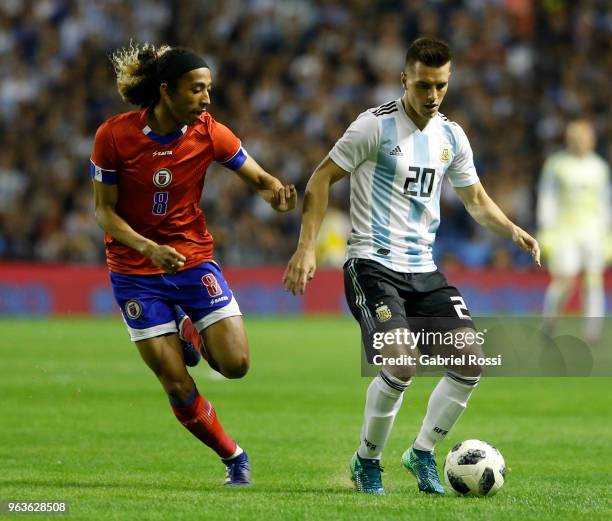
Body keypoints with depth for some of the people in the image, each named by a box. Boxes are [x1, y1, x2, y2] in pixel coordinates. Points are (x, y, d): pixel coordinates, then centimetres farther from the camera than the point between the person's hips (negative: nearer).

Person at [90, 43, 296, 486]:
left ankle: (192, 331, 21)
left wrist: (275, 191, -25)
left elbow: (258, 178, 1)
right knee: (177, 386, -5)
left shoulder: (209, 133, -10)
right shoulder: (114, 135, -14)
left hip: (194, 257, 2)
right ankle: (233, 456, 18)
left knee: (235, 364, -12)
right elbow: (104, 212, -9)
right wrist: (149, 248, -25)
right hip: (136, 270, -2)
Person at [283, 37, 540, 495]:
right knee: (401, 363, -24)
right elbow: (322, 178, -6)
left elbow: (476, 199, 20)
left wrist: (512, 230, 1)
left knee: (471, 359, -8)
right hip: (374, 264, -6)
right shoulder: (376, 125, -10)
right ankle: (367, 461, 0)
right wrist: (307, 247, -14)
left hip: (424, 269, 6)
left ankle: (423, 453, 11)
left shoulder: (452, 137, 8)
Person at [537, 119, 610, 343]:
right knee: (564, 280, -10)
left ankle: (592, 331, -10)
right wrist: (546, 232, -7)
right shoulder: (556, 164, 1)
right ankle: (549, 322, 13)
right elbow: (546, 198, 0)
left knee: (594, 280, -8)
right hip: (564, 230, -3)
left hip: (592, 230, 3)